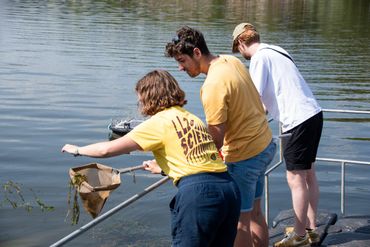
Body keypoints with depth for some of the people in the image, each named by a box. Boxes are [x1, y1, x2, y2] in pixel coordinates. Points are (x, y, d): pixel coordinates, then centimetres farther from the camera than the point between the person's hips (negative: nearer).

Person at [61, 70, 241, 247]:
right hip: (229, 188, 7)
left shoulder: (158, 122, 1)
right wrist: (162, 167, 52)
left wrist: (77, 150, 20)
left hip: (197, 193, -7)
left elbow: (106, 149, 2)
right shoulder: (193, 119, 21)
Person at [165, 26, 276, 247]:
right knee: (255, 212, 20)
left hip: (244, 157, -9)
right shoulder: (232, 61, 1)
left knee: (240, 220, 2)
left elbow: (216, 141, -24)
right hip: (265, 145, 9)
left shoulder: (213, 86, -26)